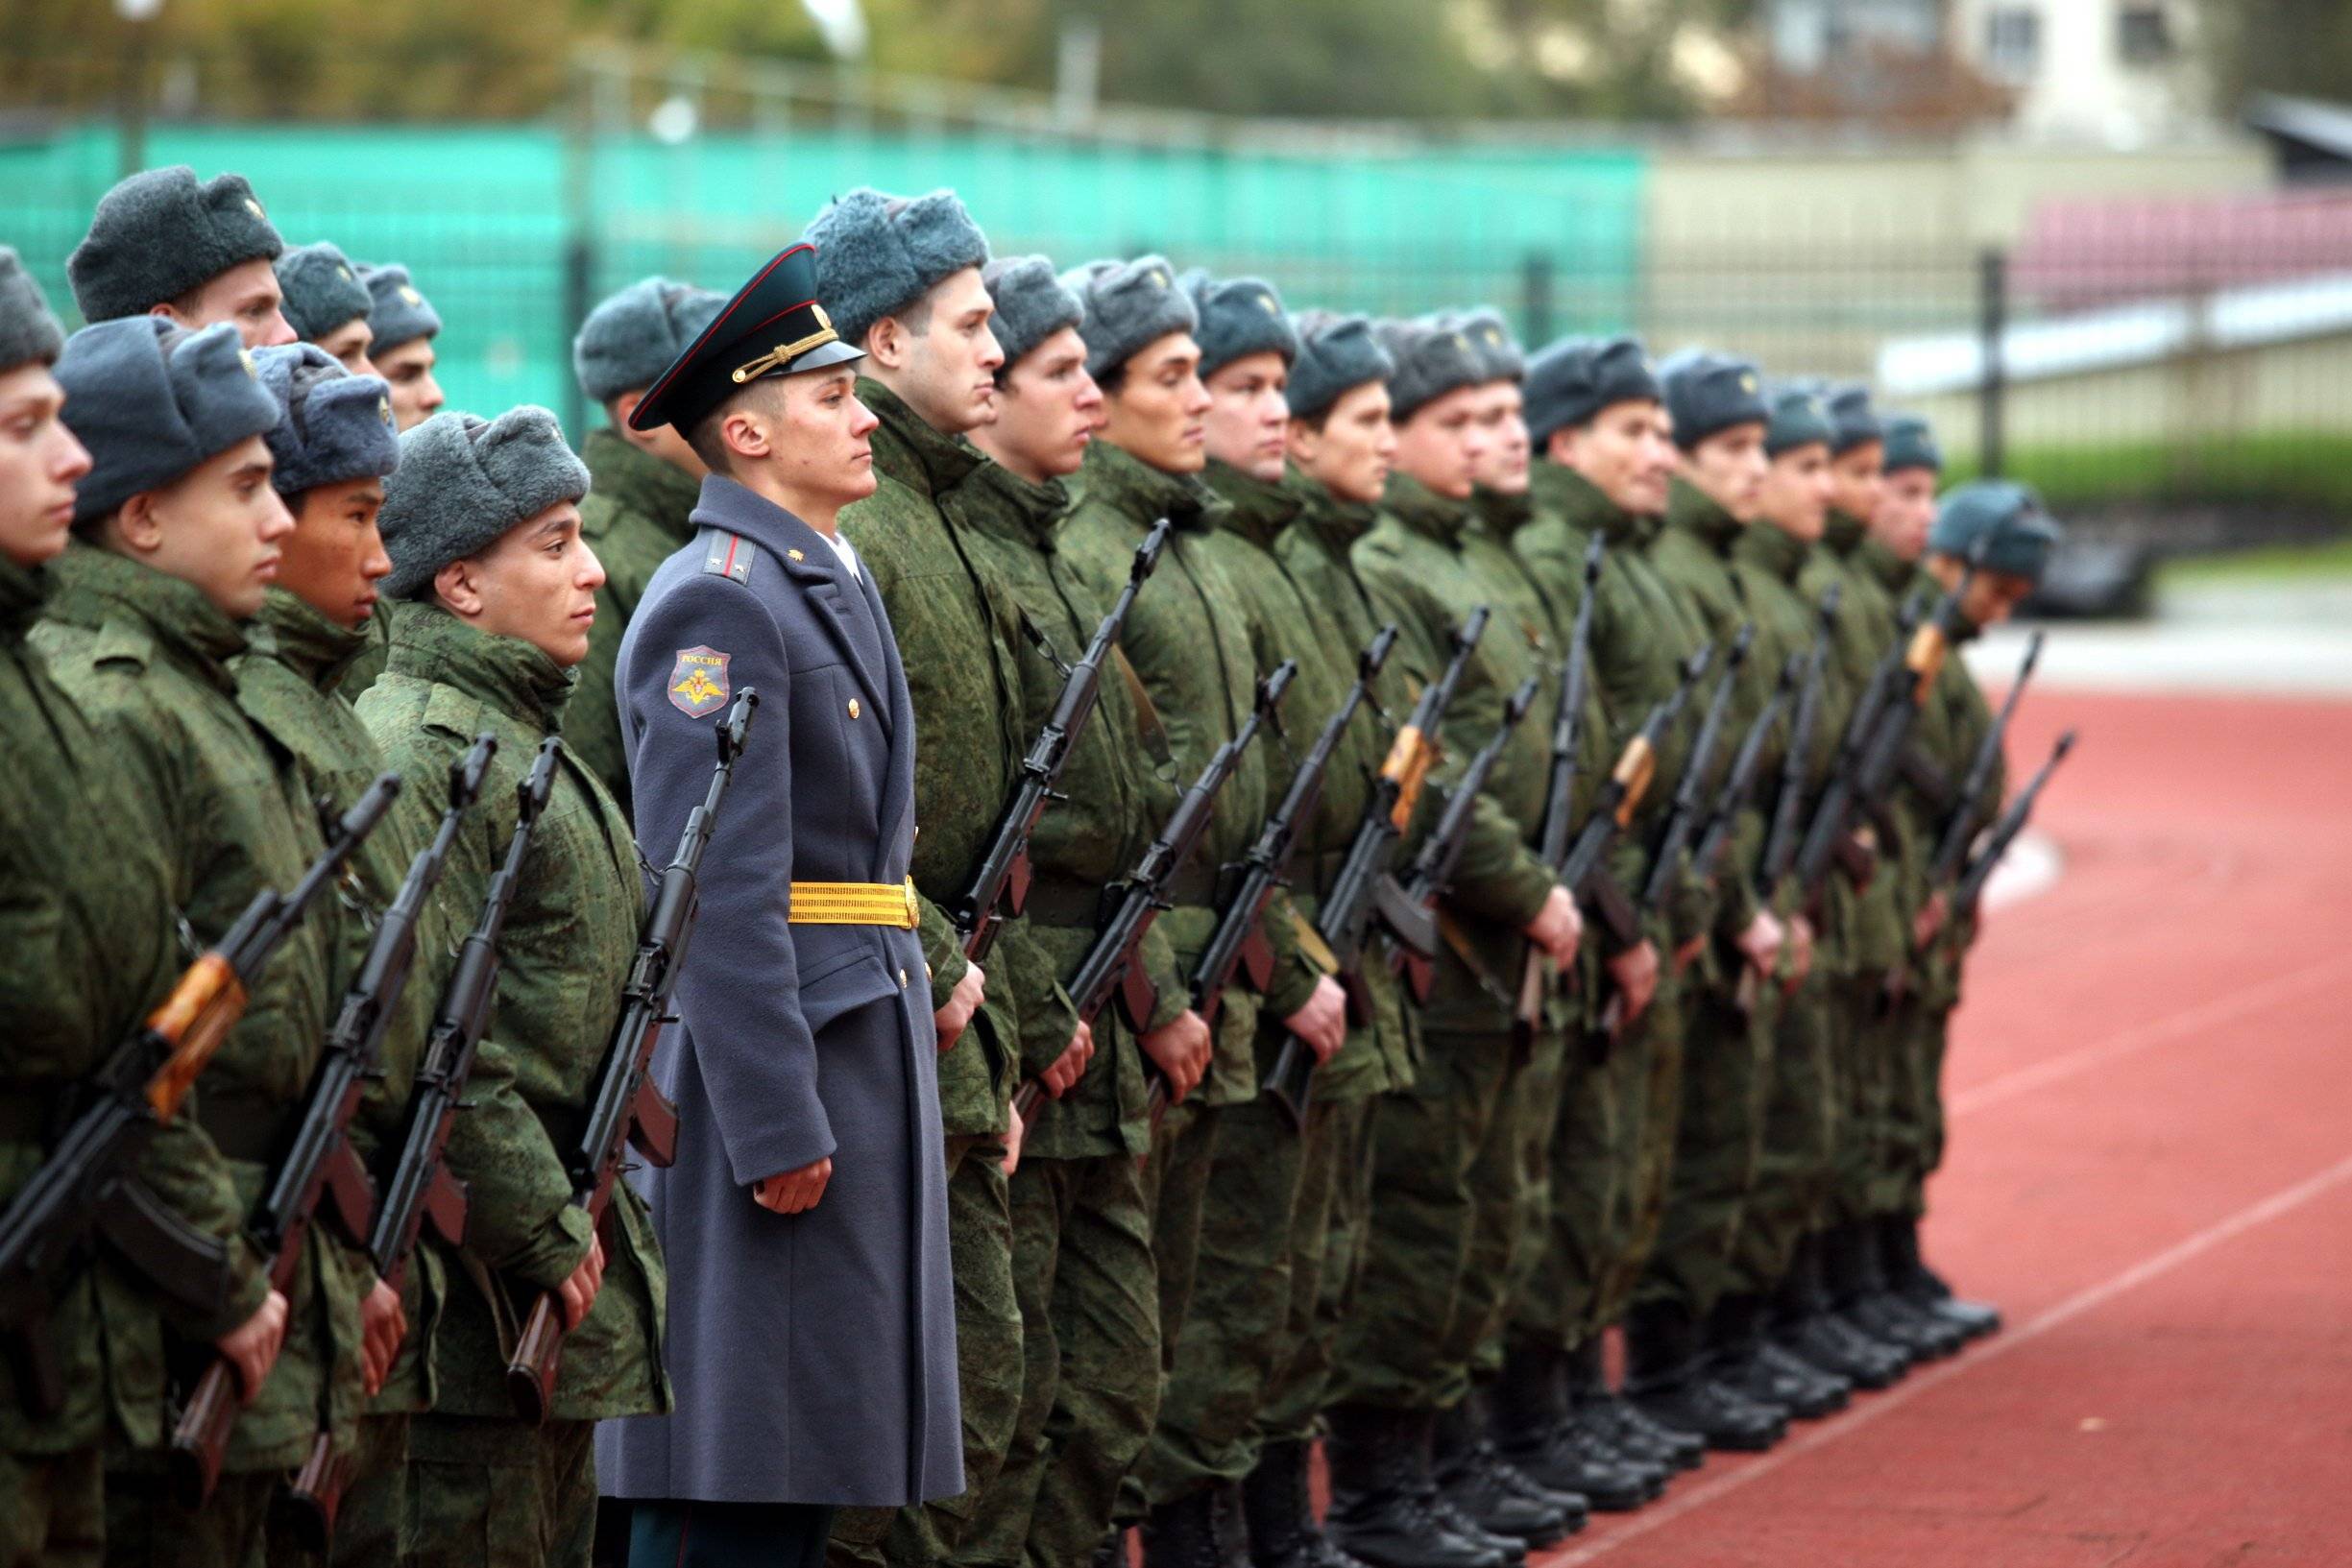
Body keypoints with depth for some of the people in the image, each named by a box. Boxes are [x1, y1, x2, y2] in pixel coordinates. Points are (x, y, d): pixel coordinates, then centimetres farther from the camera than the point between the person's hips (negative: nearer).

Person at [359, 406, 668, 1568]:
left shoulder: (522, 732, 17)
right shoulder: (417, 751, -16)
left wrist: (584, 1219, 18)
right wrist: (540, 1231, -19)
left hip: (562, 1236, 10)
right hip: (481, 1277, -10)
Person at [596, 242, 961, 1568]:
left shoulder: (831, 587, 18)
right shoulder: (720, 604, -14)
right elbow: (718, 886, -20)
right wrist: (779, 1124, -23)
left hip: (868, 1046, 10)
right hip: (776, 1057, -10)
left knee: (815, 1447, 12)